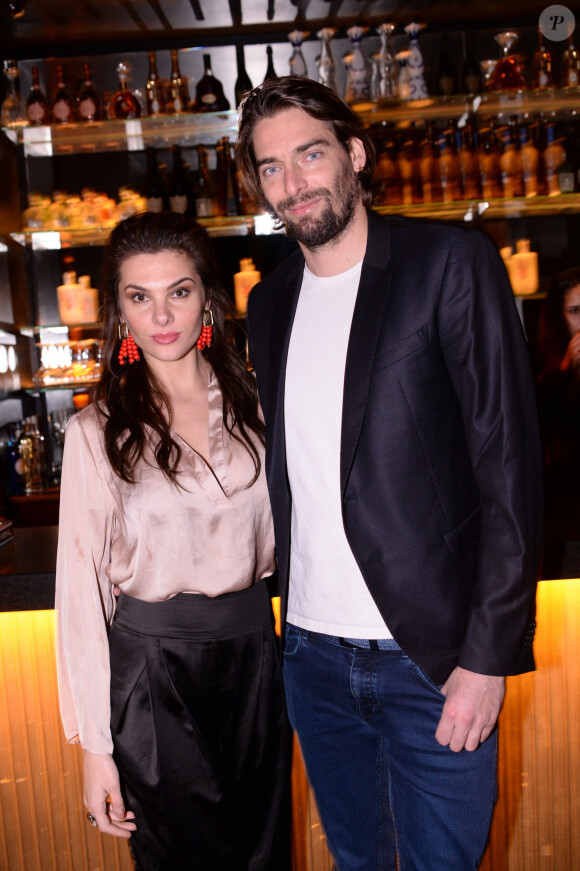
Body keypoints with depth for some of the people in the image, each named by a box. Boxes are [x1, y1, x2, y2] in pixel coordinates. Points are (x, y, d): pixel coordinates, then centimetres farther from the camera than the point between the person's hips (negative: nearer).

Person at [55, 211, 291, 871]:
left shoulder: (251, 407, 1)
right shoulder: (99, 432, -9)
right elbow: (82, 586, -8)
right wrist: (95, 743, -8)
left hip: (254, 651, 4)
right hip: (152, 664, -3)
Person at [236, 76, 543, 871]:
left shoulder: (449, 262, -8)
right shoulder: (269, 302, 8)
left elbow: (510, 462, -11)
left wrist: (490, 654, -14)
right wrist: (283, 614, 7)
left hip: (430, 656, -4)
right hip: (311, 652, 5)